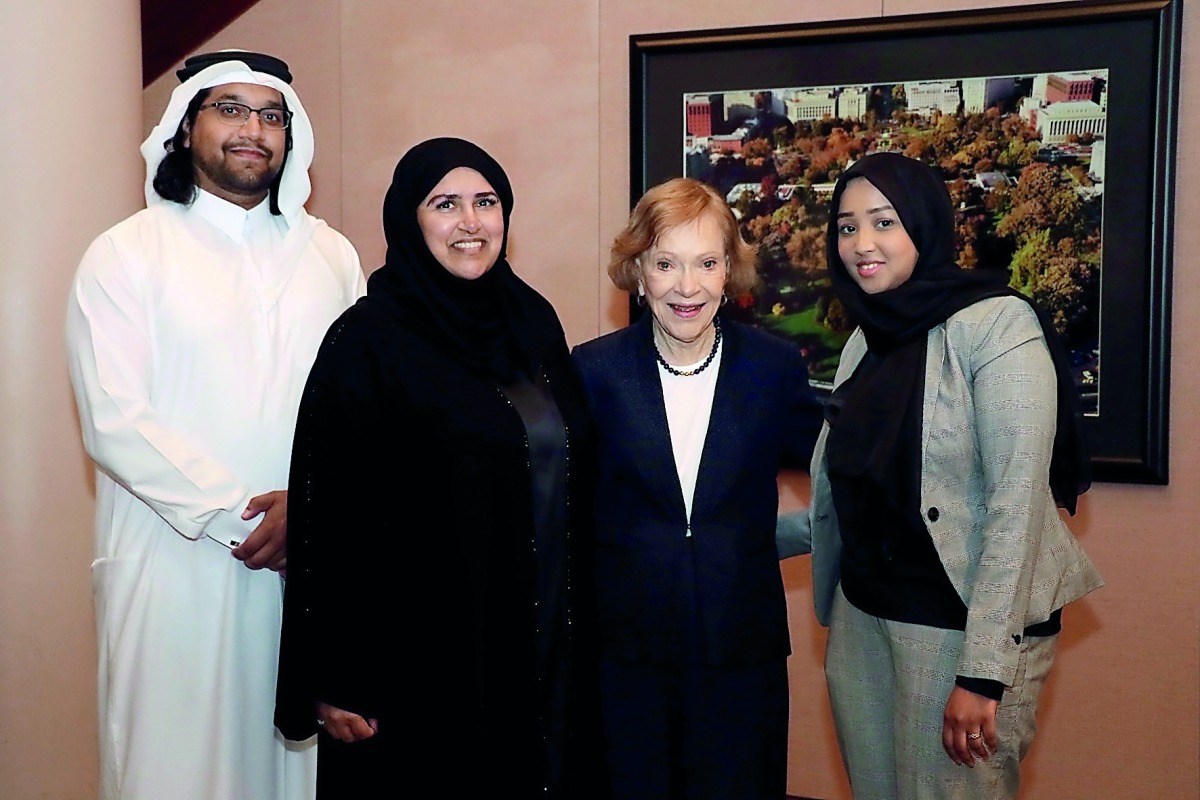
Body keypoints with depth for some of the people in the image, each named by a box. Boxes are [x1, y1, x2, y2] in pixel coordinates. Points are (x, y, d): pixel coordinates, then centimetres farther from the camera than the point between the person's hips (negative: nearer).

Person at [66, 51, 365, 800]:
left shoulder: (331, 255, 10)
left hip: (308, 561, 3)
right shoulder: (126, 253, 0)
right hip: (177, 563, -3)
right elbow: (115, 421, -9)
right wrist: (234, 516, -13)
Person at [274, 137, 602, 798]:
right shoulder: (367, 340, -11)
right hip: (423, 661, -5)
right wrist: (335, 682, -14)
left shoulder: (534, 321, 6)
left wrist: (577, 630, 12)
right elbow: (332, 514, -13)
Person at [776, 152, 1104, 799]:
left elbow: (1018, 504, -18)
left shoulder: (995, 323, -13)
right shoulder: (868, 338, 9)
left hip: (964, 623, -7)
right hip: (863, 614, 7)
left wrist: (983, 671, -22)